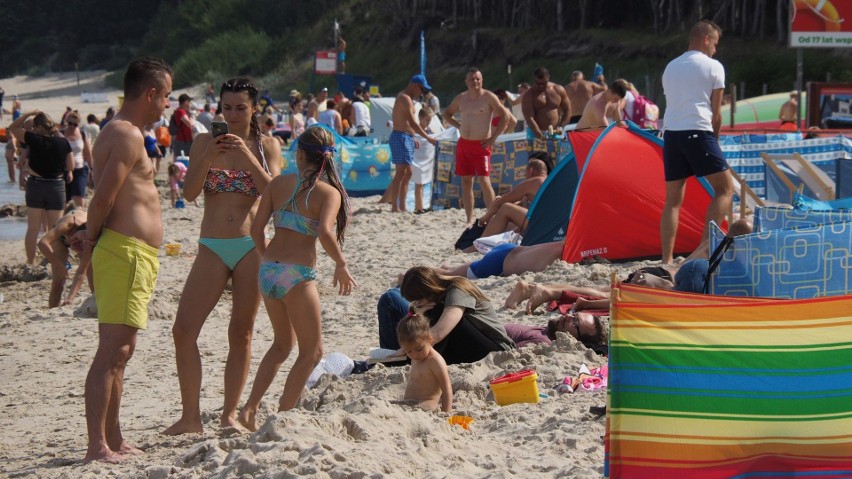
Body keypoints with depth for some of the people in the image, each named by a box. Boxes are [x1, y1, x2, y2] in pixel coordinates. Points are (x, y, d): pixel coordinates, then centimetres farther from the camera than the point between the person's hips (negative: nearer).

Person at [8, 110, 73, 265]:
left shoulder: (34, 140, -12)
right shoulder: (63, 143, -8)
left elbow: (13, 127, 0)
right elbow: (70, 167, -1)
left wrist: (29, 113, 2)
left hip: (35, 186, -1)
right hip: (56, 187, 1)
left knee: (33, 229, 9)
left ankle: (31, 262, 12)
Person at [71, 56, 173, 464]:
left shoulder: (119, 133, 21)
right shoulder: (128, 135, -13)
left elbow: (103, 197, 18)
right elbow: (103, 198, -18)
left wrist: (91, 238, 4)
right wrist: (91, 240, -4)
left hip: (133, 257, 11)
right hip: (124, 253, -11)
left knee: (120, 353, 15)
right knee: (112, 352, -13)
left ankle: (113, 441, 22)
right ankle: (97, 446, -15)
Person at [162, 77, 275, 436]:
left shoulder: (267, 145, 6)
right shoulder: (206, 142, 8)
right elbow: (189, 192, -2)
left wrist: (247, 157, -19)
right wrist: (208, 158, -17)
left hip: (251, 247, -1)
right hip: (212, 248, 1)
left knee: (241, 334, 3)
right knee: (183, 331, -9)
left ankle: (230, 414, 12)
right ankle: (190, 417, -2)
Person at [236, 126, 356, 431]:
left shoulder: (279, 184, 6)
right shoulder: (329, 192, -6)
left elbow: (257, 229, 3)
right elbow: (324, 232, -23)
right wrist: (341, 264, -9)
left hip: (268, 270, 6)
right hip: (298, 275, -5)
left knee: (283, 343, 25)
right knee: (312, 351, 10)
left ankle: (250, 408, 16)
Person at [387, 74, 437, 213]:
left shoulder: (405, 98, 20)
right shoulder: (405, 99, -13)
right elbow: (412, 123, -19)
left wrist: (412, 138, 17)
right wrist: (427, 137, -16)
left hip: (406, 138, 11)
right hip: (401, 137, -11)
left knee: (407, 173, 11)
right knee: (401, 173, -12)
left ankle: (402, 206, 13)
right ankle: (395, 207, -14)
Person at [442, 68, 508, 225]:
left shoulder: (489, 97, -6)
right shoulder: (460, 98, 10)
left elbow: (505, 116, -8)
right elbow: (447, 114, 25)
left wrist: (493, 138, -9)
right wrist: (458, 125, 8)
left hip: (481, 145, -5)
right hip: (463, 144, 5)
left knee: (484, 181, -12)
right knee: (466, 182, 5)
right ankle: (469, 219, 10)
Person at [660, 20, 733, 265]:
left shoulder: (670, 67, 20)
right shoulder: (713, 66, 3)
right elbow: (716, 112, 2)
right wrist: (714, 140, 16)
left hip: (671, 134, 6)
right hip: (698, 132, -6)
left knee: (673, 199, 7)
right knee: (725, 189, 3)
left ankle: (666, 260, 1)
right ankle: (706, 242, -13)